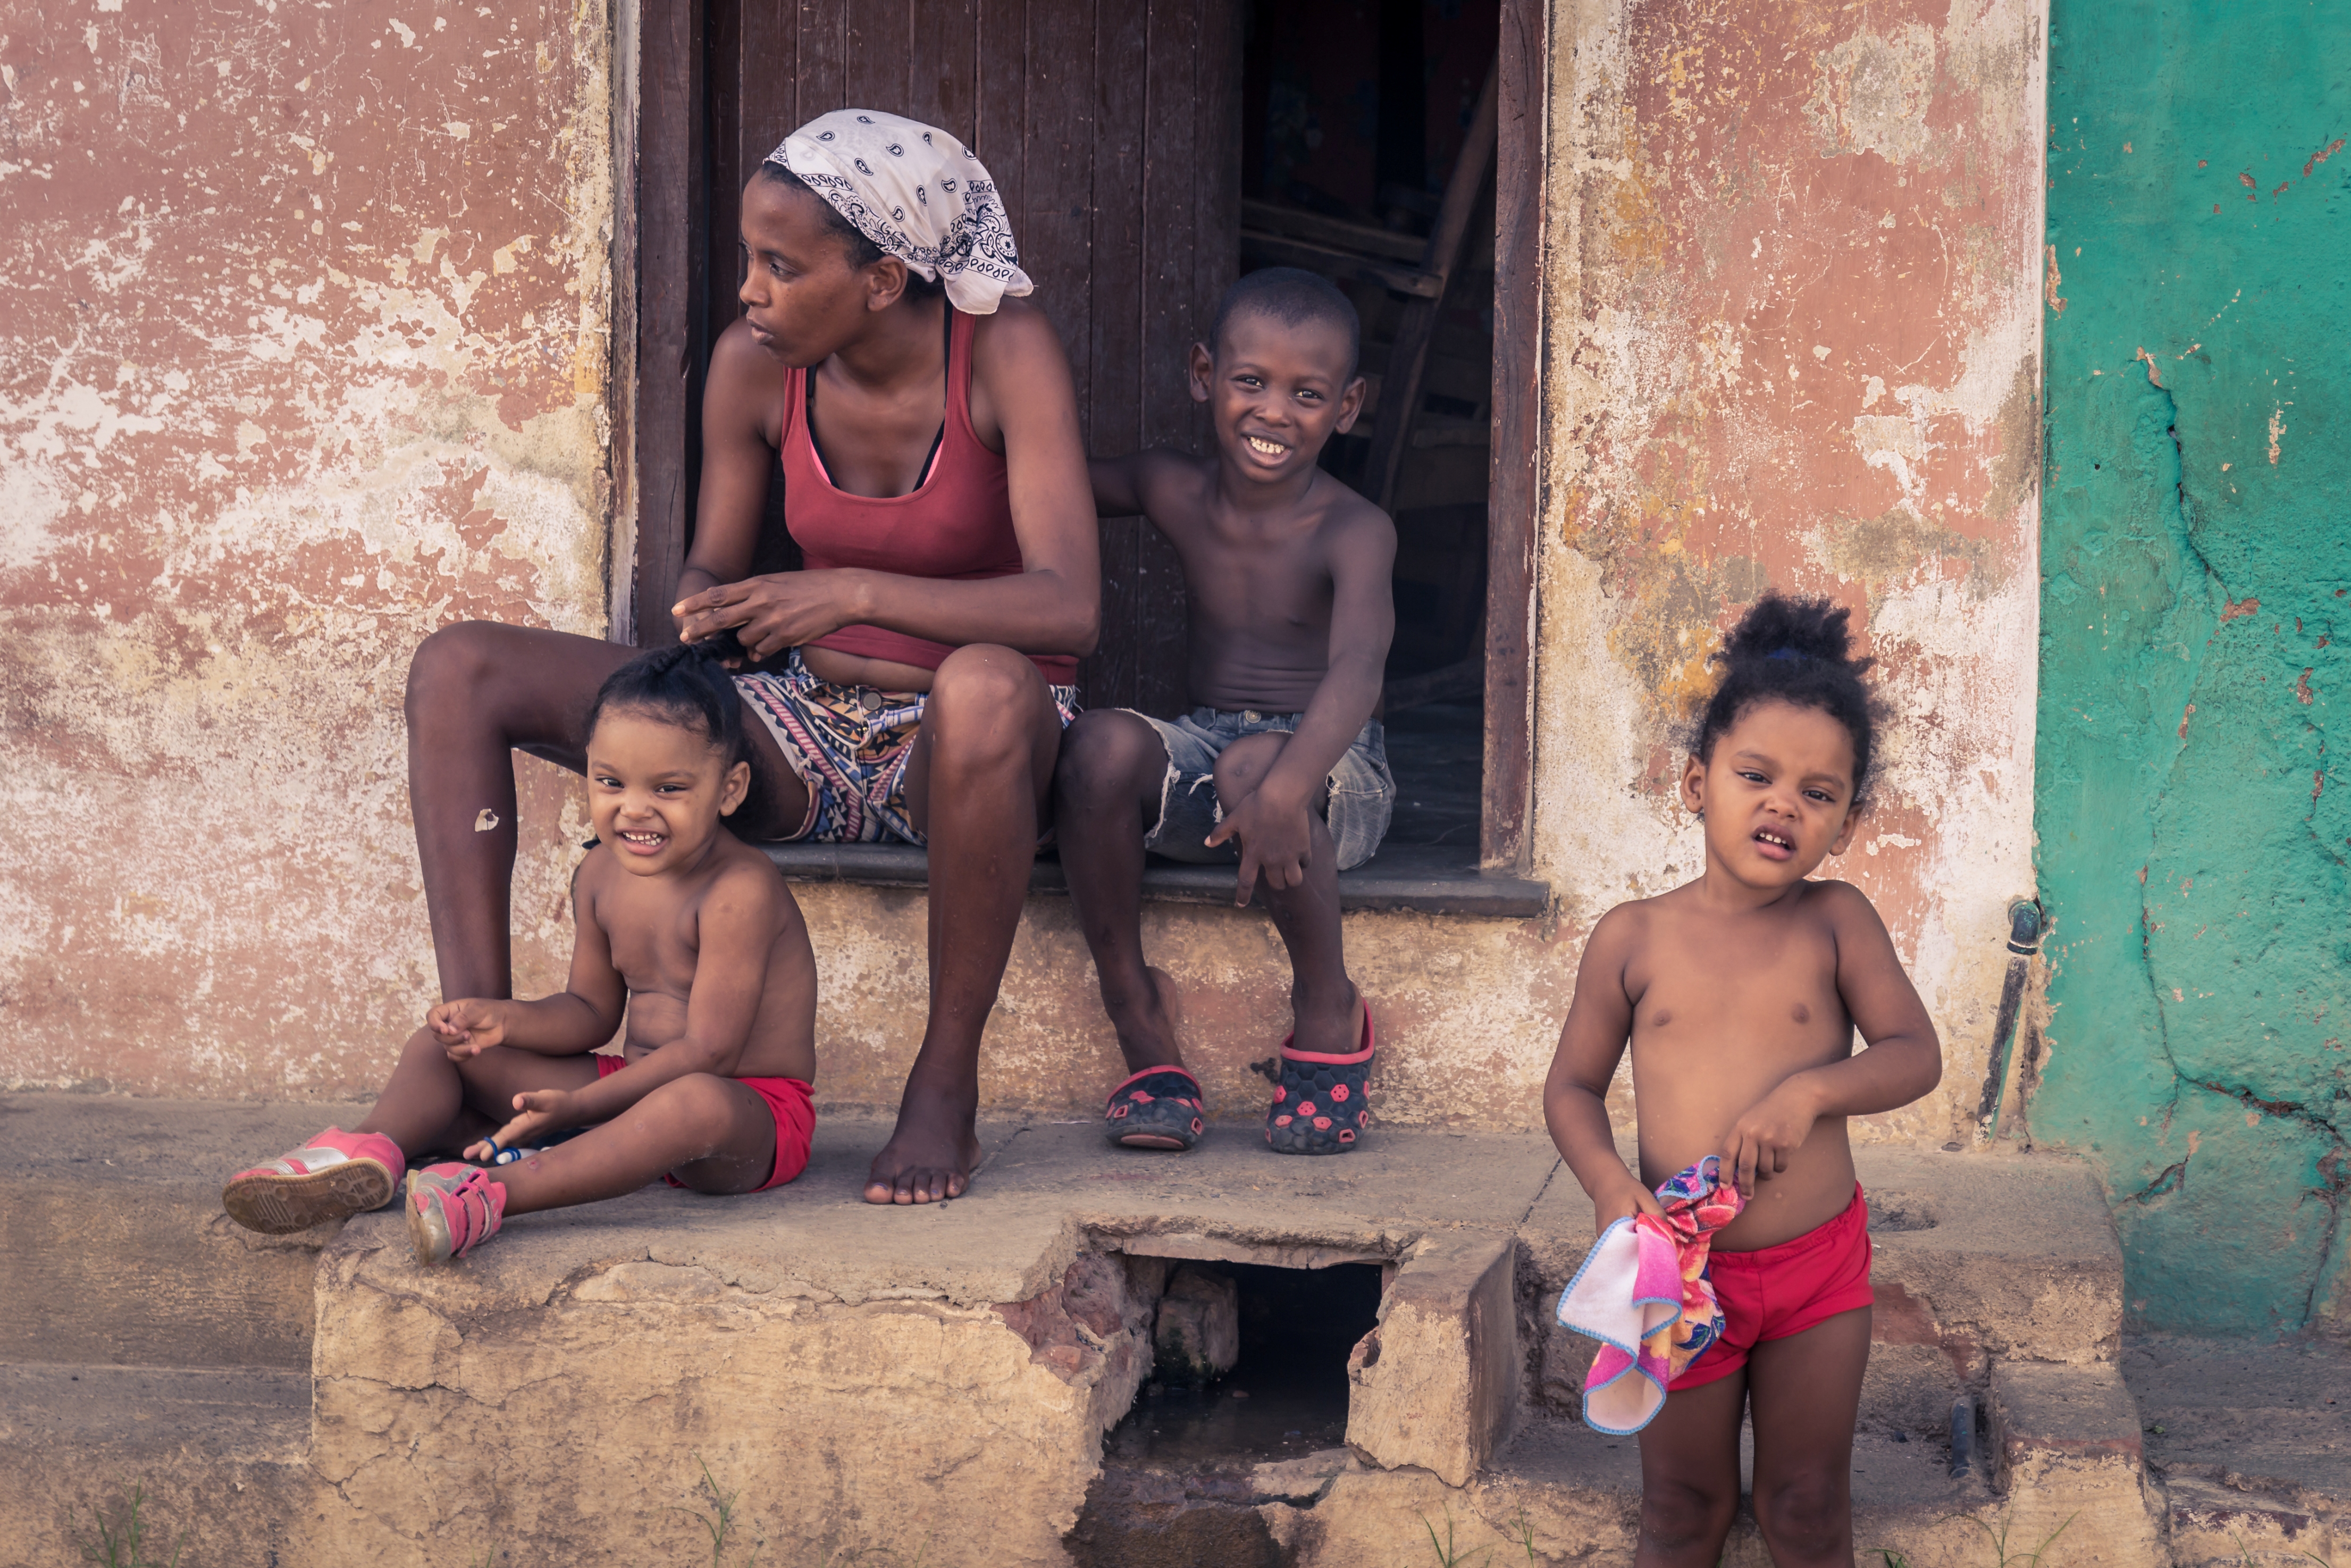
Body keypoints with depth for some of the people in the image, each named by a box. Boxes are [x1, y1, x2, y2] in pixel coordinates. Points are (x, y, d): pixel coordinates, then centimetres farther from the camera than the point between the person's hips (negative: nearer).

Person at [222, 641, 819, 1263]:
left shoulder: (739, 890, -21)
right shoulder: (601, 875, 5)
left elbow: (708, 1051, -24)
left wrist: (575, 1106, -27)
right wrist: (504, 1020, -6)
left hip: (753, 1109, -8)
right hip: (638, 1088, 8)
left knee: (696, 1102, -46)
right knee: (436, 1049, 3)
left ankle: (495, 1193, -55)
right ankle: (373, 1151, -31)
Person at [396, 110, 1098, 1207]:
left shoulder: (1003, 349, -18)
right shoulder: (753, 365, -5)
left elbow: (1070, 605, -28)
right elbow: (711, 572, 8)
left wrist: (856, 593, -38)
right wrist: (684, 634, -16)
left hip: (973, 745, -5)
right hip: (809, 723, 5)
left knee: (985, 686, -45)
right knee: (460, 673, -8)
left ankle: (946, 1081, -26)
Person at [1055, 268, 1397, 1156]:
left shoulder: (1352, 532, -14)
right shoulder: (1174, 494, 2)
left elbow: (1358, 667, -32)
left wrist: (1286, 785, -50)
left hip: (1336, 771, -4)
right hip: (1202, 757, 4)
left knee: (1255, 766, -39)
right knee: (1103, 744, -29)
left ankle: (1328, 1010, -14)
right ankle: (1138, 1020, -16)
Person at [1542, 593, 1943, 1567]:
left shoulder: (1836, 922, -4)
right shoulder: (1634, 937, -4)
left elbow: (1916, 1055, -8)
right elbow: (1573, 1088, 3)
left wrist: (1809, 1093, -25)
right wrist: (1609, 1186, -16)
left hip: (1819, 1269, 0)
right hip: (1683, 1271, 0)